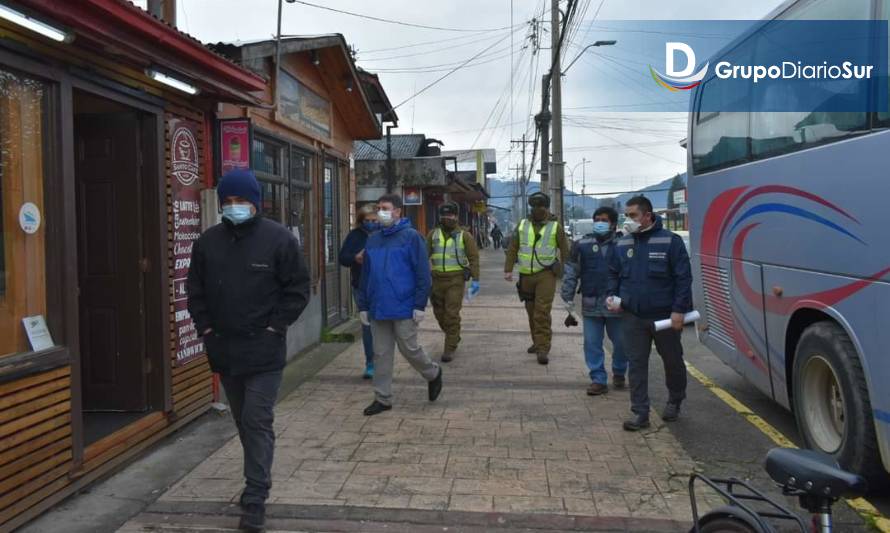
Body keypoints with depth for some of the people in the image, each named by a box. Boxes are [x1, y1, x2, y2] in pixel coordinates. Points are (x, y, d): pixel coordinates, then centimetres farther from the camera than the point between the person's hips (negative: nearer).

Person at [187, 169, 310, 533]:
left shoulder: (279, 239, -7)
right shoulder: (207, 242, 5)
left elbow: (297, 289, -6)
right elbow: (195, 291, 12)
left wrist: (273, 327, -10)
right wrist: (206, 329, 2)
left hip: (263, 351, -5)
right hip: (224, 350, 5)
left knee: (258, 423, -5)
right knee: (243, 422, 17)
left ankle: (255, 500, 2)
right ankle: (257, 483, 36)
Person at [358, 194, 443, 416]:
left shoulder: (411, 236, -6)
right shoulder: (372, 240, 11)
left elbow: (422, 273, -9)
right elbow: (365, 276, 15)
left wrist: (420, 305, -14)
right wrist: (363, 306, 11)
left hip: (404, 309, -5)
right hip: (378, 309, 5)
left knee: (409, 349, 3)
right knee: (381, 354, 9)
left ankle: (433, 374, 31)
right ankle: (382, 398, 19)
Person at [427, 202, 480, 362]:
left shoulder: (464, 235, 1)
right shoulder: (433, 234, 8)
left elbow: (473, 258, -2)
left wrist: (475, 279, -9)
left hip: (456, 279, -4)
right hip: (437, 279, 4)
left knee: (452, 314, -8)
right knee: (439, 313, 12)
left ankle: (450, 348, 1)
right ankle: (454, 337, 37)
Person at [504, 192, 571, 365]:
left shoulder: (555, 226, 1)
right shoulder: (522, 225, 9)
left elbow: (564, 250, 3)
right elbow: (512, 249, 9)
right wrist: (508, 269, 1)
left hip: (546, 274, -4)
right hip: (526, 275, 4)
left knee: (542, 312, -10)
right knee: (531, 311, 13)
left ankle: (543, 349, -8)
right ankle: (537, 342, 30)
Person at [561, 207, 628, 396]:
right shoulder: (582, 245, 2)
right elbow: (571, 272, 5)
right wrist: (568, 296, 1)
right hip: (591, 304, 1)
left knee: (621, 342, 11)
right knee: (592, 344, 4)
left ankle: (619, 373, 35)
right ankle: (598, 380, 15)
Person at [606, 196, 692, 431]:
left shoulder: (670, 241, -8)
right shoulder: (622, 244, 6)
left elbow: (683, 277, -9)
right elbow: (614, 274, 17)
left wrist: (679, 310, -15)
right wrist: (612, 296, -1)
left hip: (664, 316, -3)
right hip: (632, 316, 3)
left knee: (672, 360, 14)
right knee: (636, 364, 3)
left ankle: (674, 402, 38)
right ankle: (640, 413, 9)